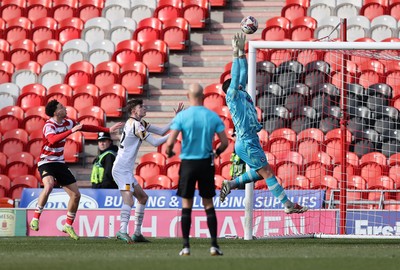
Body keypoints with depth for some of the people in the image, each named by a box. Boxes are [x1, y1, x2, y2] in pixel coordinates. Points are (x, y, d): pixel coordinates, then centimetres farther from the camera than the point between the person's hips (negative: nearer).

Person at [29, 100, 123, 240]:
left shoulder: (67, 122, 4)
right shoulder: (49, 126, -19)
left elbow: (85, 127, 17)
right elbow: (53, 140, -40)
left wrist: (108, 130, 17)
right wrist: (71, 131, -44)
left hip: (60, 163, 7)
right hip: (46, 162, -7)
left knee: (76, 195, 2)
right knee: (49, 185, -37)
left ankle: (68, 226, 19)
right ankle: (35, 219, -26)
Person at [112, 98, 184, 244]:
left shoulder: (140, 123, 16)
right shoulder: (135, 124, -14)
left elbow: (161, 131, 18)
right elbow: (155, 142, -15)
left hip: (126, 170, 11)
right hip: (122, 169, -11)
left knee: (143, 197, 17)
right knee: (128, 199, -26)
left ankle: (137, 233, 18)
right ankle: (123, 231, -41)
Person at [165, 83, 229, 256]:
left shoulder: (182, 116, -8)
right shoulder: (213, 116, -2)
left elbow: (170, 142, -14)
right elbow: (225, 142, -1)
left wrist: (168, 152, 8)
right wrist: (215, 153, 19)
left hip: (188, 163, -1)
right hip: (206, 163, 1)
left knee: (187, 205, 6)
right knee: (208, 204, 9)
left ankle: (186, 246, 4)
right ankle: (214, 245, 5)